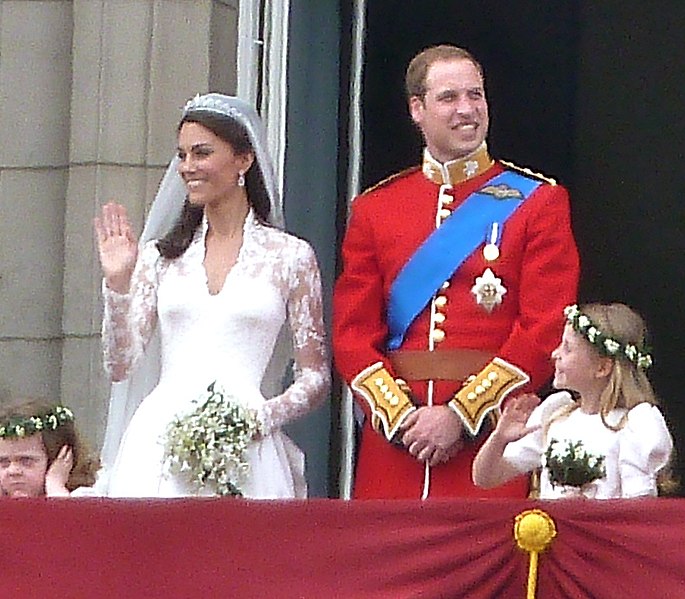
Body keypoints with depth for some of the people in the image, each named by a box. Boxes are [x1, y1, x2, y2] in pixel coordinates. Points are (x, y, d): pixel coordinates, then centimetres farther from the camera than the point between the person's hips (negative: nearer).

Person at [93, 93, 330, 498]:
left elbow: (316, 380, 7)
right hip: (160, 446, 2)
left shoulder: (291, 256, 6)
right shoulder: (161, 255, 13)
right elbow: (121, 366, 9)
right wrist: (118, 283, -2)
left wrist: (263, 416, -10)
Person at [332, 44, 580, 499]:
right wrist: (401, 417, -9)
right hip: (393, 444, 2)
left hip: (492, 432, -2)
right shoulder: (374, 208, 12)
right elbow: (353, 333, 6)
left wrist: (460, 416, -12)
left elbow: (547, 331, -5)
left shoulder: (538, 201, 4)